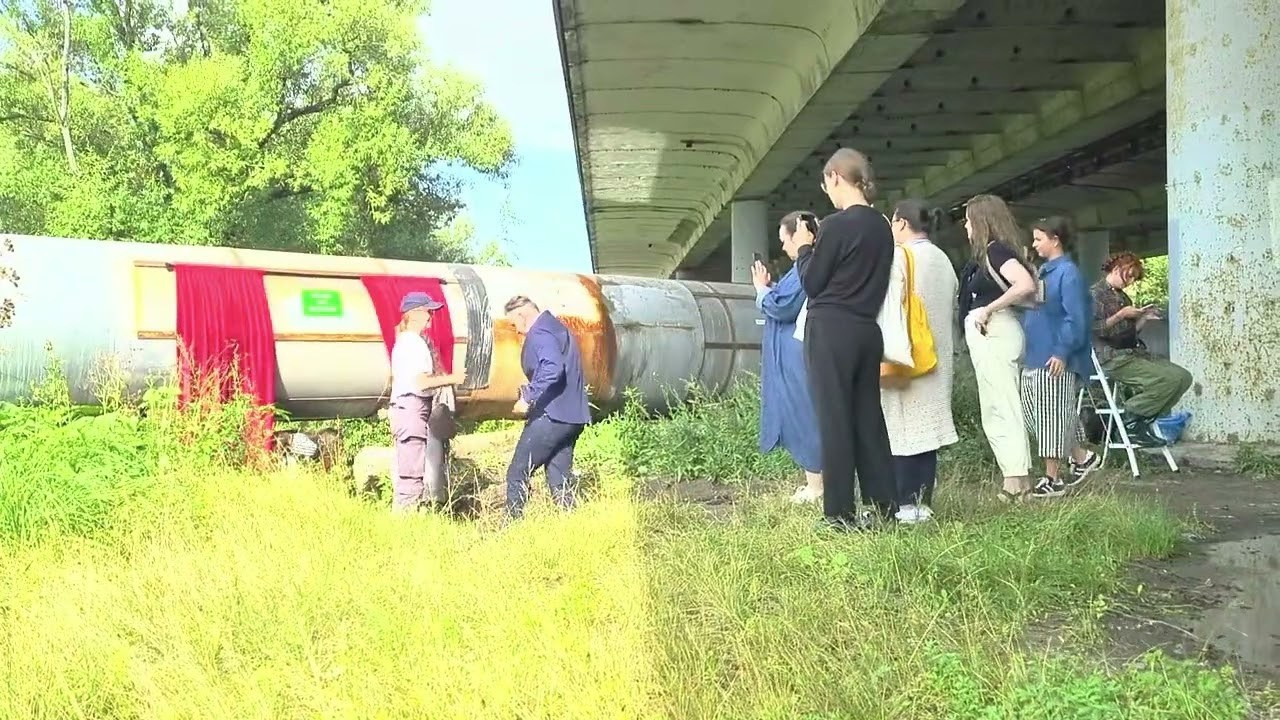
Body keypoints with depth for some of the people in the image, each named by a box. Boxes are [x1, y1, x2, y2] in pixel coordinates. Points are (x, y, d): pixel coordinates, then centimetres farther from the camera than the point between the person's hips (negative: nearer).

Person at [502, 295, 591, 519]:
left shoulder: (539, 333, -12)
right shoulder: (555, 326, 19)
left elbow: (552, 368, -29)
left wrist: (529, 397, -26)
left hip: (551, 415, -10)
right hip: (572, 415, 10)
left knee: (517, 475, -2)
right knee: (560, 478, 11)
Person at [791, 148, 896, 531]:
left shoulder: (836, 225, -13)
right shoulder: (882, 226, 10)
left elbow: (811, 283, -6)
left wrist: (803, 248, 9)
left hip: (831, 330, -7)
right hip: (867, 330, 7)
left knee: (834, 418, -2)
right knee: (868, 415, 12)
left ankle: (840, 514, 2)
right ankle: (883, 507, 17)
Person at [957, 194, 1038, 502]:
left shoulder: (995, 250, -10)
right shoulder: (985, 254, 17)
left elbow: (1026, 285, -26)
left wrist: (988, 309, -19)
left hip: (995, 333, -10)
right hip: (989, 336, 10)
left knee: (1001, 409, -10)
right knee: (997, 410, 12)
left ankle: (1016, 482, -9)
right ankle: (1019, 478, 16)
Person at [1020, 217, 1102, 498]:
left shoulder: (1068, 273, -12)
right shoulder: (1043, 271, 15)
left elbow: (1076, 319, -17)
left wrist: (1062, 352, -21)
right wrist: (1026, 350, 18)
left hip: (1055, 361, -9)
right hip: (1034, 359, 9)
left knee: (1052, 418, -3)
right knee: (1035, 417, 13)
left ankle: (1052, 479, 5)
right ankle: (1082, 457, 26)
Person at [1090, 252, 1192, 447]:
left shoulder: (1122, 296, 23)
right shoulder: (1097, 293, -4)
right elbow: (1093, 329, -16)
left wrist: (1144, 318, 7)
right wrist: (1120, 315, -15)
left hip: (1134, 353, 9)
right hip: (1113, 358, -9)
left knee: (1183, 377, -4)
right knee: (1167, 379, -24)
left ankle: (1144, 422, 0)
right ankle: (1131, 422, -10)